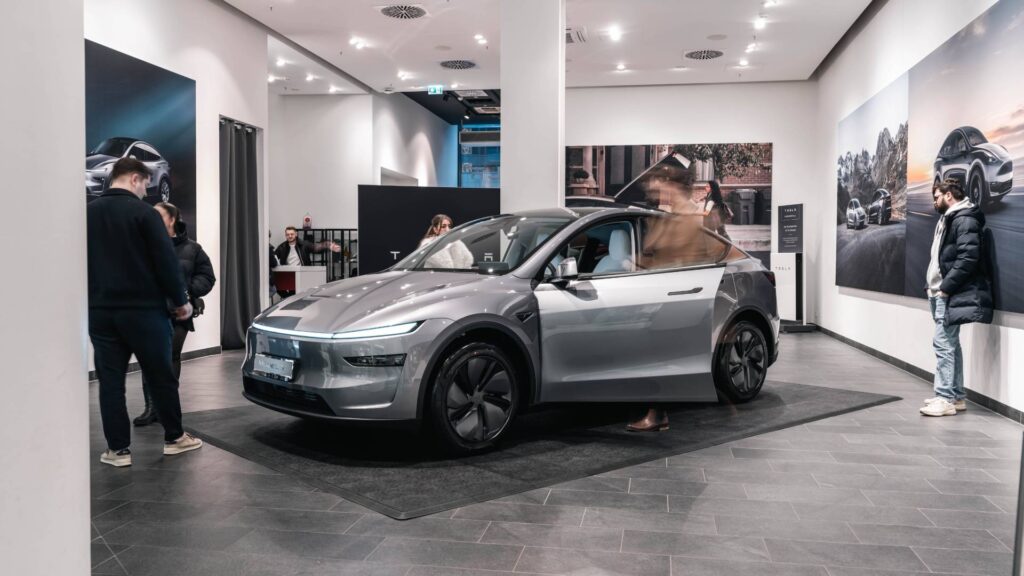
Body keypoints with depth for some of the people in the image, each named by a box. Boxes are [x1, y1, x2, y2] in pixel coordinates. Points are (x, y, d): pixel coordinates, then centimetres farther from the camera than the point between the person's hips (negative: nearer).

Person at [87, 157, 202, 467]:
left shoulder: (86, 214, 7)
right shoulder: (144, 212, -10)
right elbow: (166, 262, -12)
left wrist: (93, 300, 20)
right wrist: (180, 300, -2)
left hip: (100, 311, 5)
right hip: (143, 309, -4)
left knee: (110, 381, 7)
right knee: (161, 376, 8)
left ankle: (118, 449, 9)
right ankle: (174, 438, 18)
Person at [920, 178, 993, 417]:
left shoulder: (965, 220, -12)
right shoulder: (948, 219, 19)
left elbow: (968, 259, -21)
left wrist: (946, 287, -19)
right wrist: (935, 288, 12)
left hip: (951, 295, -10)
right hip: (943, 294, 10)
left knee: (944, 344, -9)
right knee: (950, 344, 13)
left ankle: (946, 399, -5)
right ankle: (957, 396, 20)